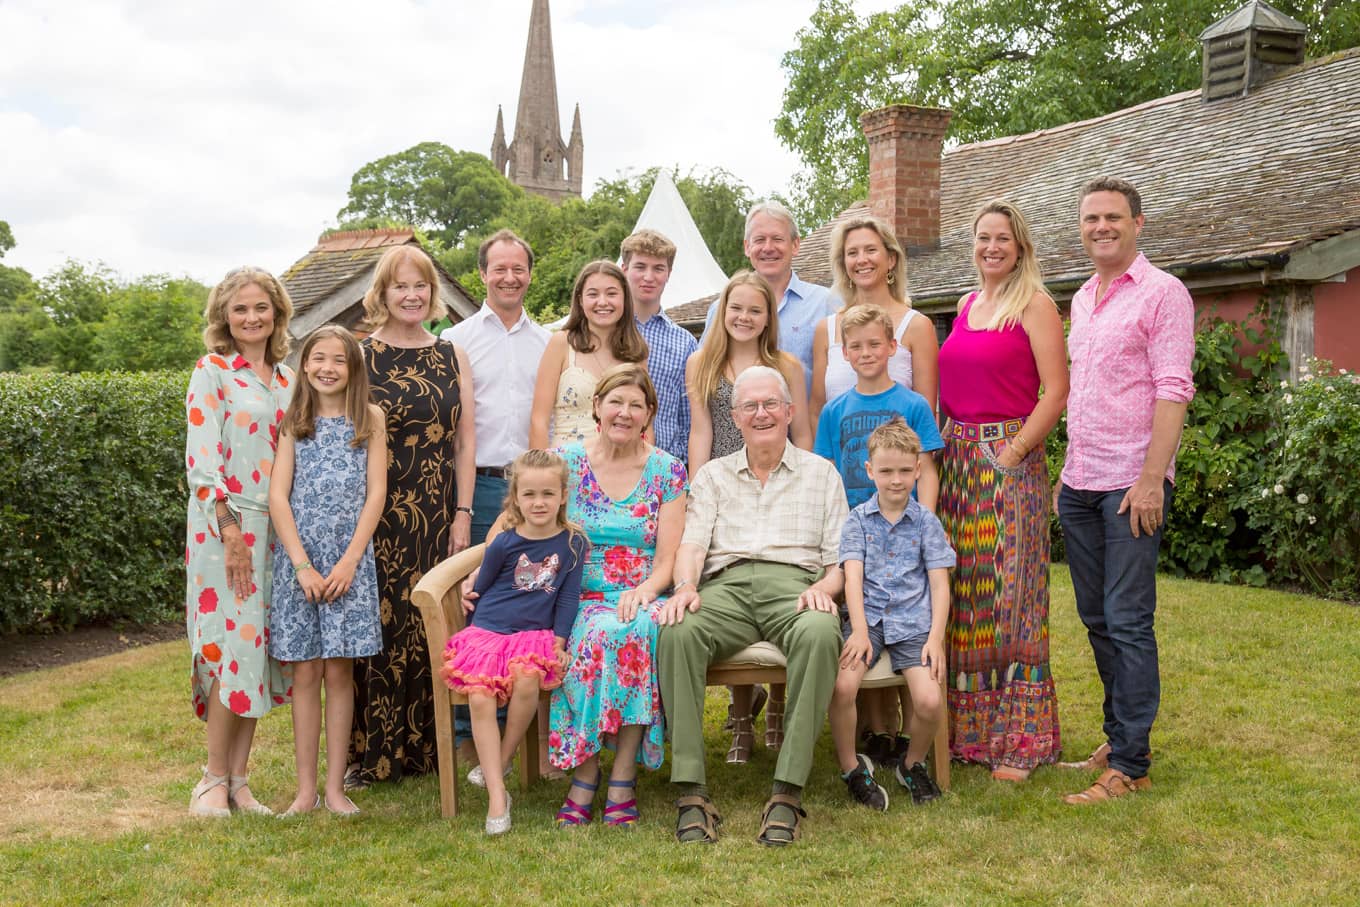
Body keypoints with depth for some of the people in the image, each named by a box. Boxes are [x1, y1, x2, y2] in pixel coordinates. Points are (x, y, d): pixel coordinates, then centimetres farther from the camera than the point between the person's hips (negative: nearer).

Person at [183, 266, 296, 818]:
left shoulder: (286, 378, 13)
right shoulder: (212, 372, -4)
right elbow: (200, 459, -10)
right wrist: (230, 530, -16)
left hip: (276, 526, 6)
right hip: (226, 524, -5)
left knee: (261, 647, 5)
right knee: (234, 643, -9)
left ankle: (239, 780, 13)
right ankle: (214, 779, 5)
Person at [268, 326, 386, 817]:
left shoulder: (369, 419, 5)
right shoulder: (294, 422, 6)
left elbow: (375, 493, 0)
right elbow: (278, 496, 0)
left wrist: (349, 560, -9)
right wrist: (303, 564, -9)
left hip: (349, 560, -1)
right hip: (299, 559, 1)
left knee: (339, 670, 2)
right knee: (305, 671, 3)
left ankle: (335, 785, 10)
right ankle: (306, 788, 9)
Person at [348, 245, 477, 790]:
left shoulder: (451, 357, 10)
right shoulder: (361, 357, 1)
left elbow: (465, 441, 8)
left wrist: (463, 513, 1)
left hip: (437, 516, 3)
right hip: (378, 515, -2)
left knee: (431, 628, 5)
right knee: (379, 625, -1)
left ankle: (426, 746, 16)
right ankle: (370, 752, 9)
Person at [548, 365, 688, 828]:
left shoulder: (668, 471, 7)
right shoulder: (567, 462, 7)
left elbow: (668, 560, 3)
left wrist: (642, 591, -17)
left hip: (641, 600, 0)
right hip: (581, 598, 0)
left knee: (639, 630, -35)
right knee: (597, 635, -35)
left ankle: (623, 776, -26)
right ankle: (585, 773, -24)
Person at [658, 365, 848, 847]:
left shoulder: (820, 473, 22)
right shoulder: (713, 475, 26)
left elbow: (841, 556, 14)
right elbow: (692, 542, 11)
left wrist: (824, 587, -9)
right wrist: (684, 586, -11)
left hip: (793, 586, -1)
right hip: (727, 587, 1)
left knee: (819, 634, -38)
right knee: (677, 632, -34)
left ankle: (788, 792, -35)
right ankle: (691, 792, -34)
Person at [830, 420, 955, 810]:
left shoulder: (926, 522, 9)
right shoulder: (858, 519, 8)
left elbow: (939, 584, 6)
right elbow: (853, 576, -2)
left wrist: (936, 636, -7)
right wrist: (859, 630, -15)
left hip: (912, 622, 1)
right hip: (867, 618, 0)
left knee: (930, 701, -21)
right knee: (841, 686, -27)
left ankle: (913, 764, 12)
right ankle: (851, 767, -2)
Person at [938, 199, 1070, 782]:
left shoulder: (1034, 305, -4)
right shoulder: (966, 305, 16)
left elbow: (1057, 391, -11)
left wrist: (1012, 452, -16)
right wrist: (942, 448, 9)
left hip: (1008, 459, -6)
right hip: (956, 460, 7)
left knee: (1007, 597, -4)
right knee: (958, 597, 8)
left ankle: (1019, 741, 4)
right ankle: (965, 728, 19)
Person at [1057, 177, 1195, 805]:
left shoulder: (1162, 293, -6)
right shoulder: (1082, 300, 17)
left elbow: (1172, 391, -13)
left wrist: (1151, 478, -19)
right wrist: (1067, 472, 16)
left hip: (1131, 485, -7)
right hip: (1079, 485, 7)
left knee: (1128, 622, -6)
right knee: (1097, 619, 11)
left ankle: (1130, 764, -1)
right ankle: (1119, 734, 23)